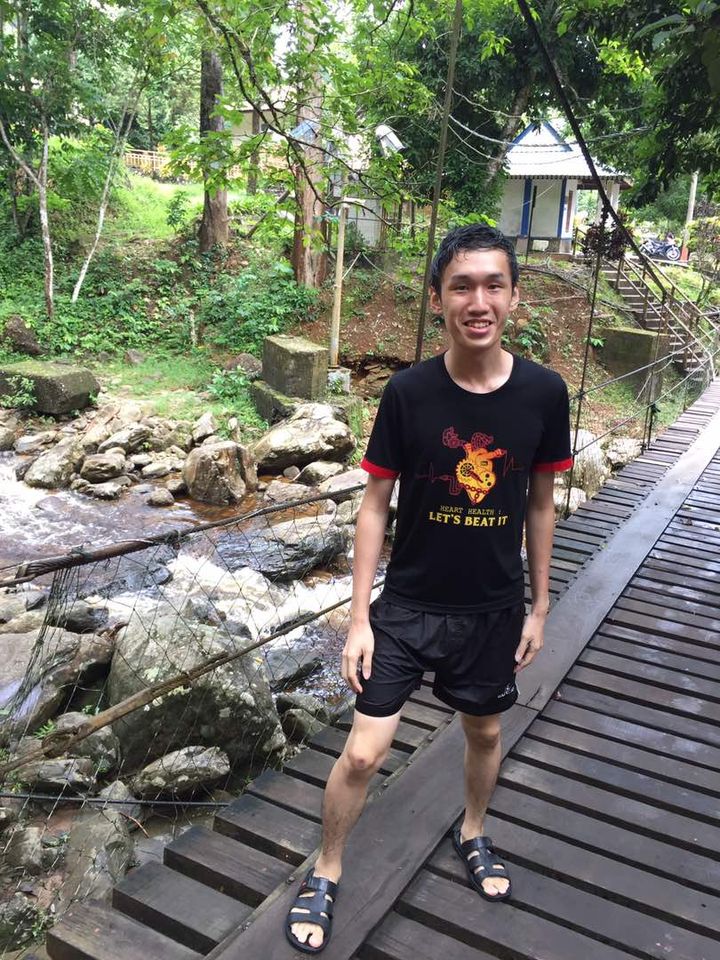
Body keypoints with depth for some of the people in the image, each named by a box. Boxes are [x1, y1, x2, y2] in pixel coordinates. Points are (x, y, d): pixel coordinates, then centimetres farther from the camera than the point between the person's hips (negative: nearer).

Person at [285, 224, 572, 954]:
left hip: (494, 610, 2)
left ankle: (472, 833, 52)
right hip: (408, 606, -2)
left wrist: (538, 606, 6)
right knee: (363, 753, 0)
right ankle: (325, 875, 27)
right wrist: (358, 616, -9)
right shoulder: (409, 392, -16)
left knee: (484, 732, 22)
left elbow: (540, 505, 1)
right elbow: (374, 505, -9)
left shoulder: (544, 393, -11)